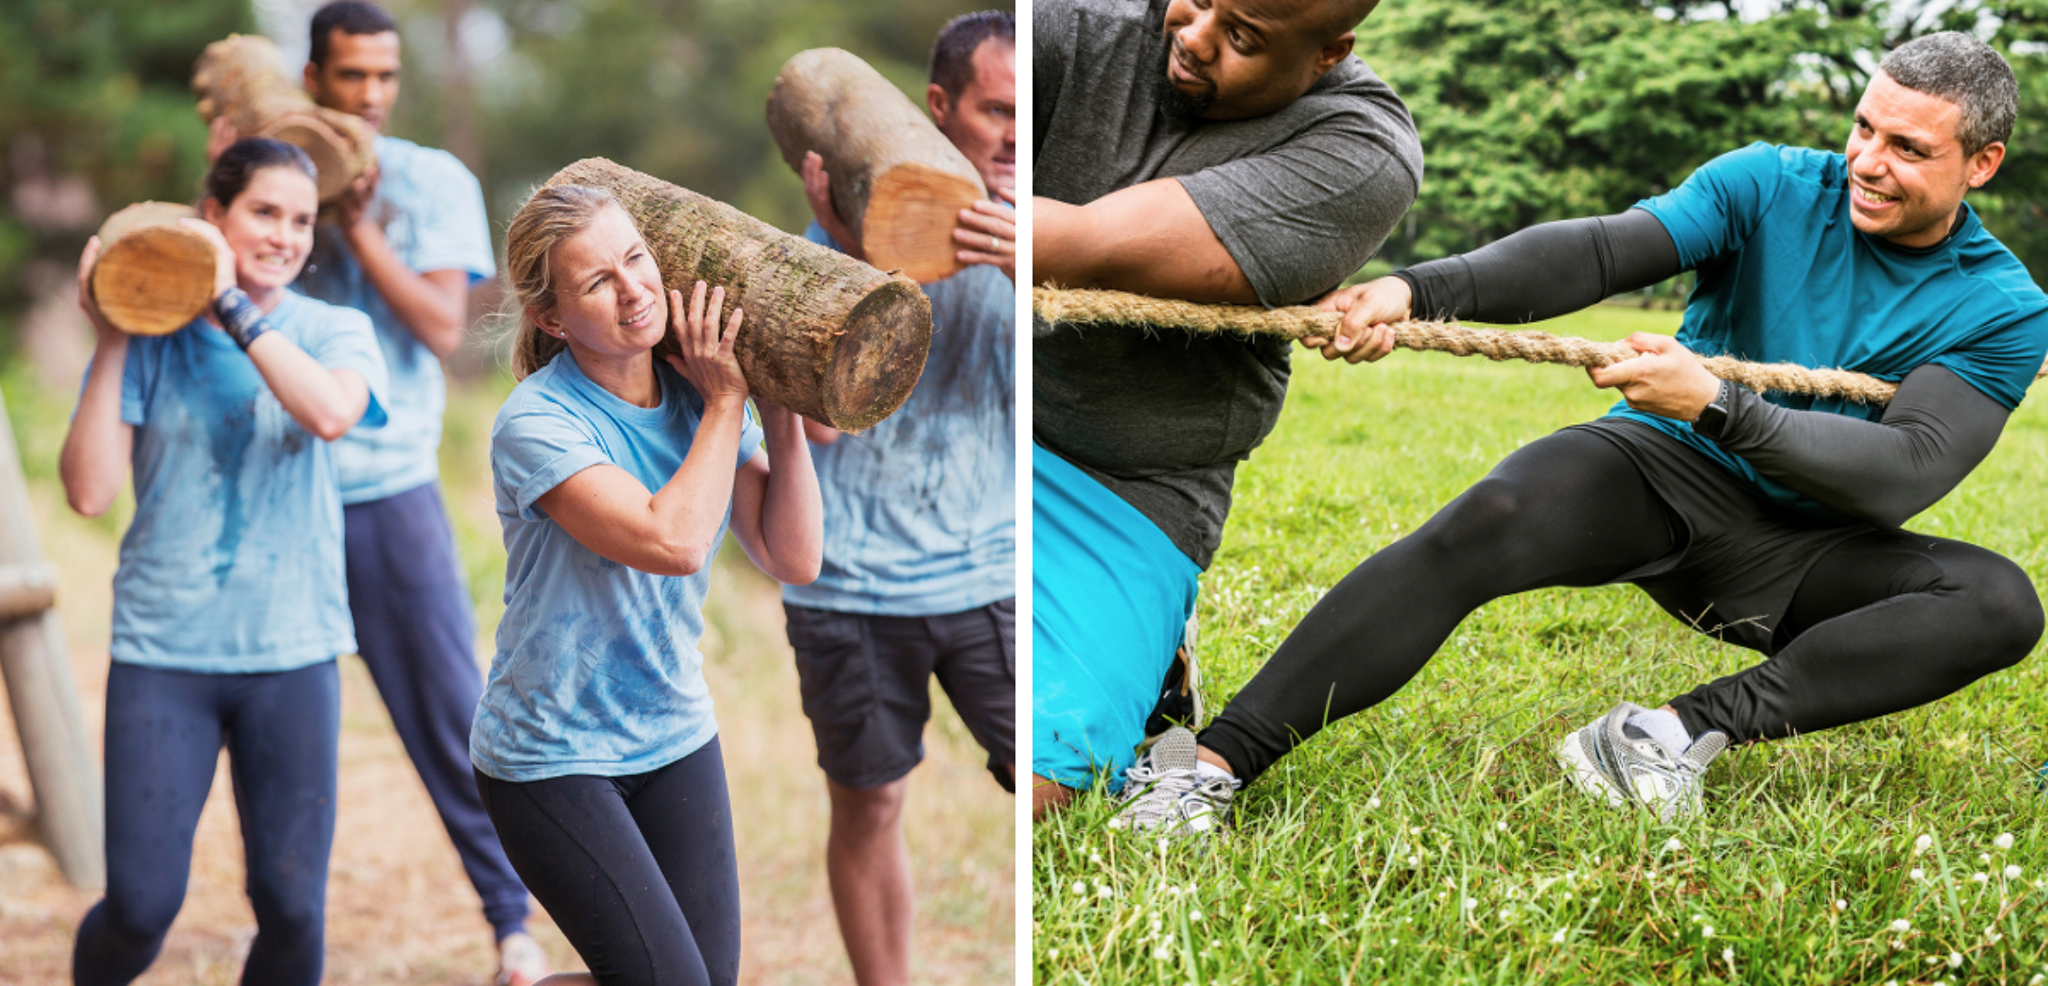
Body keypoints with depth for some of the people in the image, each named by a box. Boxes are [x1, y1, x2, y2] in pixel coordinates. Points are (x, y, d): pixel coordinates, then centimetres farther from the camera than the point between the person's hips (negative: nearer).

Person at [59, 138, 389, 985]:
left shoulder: (335, 331, 3)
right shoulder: (151, 335, 1)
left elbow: (331, 411, -21)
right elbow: (89, 491, -7)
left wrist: (230, 304, -17)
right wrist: (111, 344, -10)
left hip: (291, 652, 1)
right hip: (163, 651, -1)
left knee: (292, 909, 4)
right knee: (141, 906, -2)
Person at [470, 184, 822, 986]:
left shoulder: (700, 393, -1)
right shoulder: (537, 423, -20)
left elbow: (794, 560, -4)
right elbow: (673, 542, -32)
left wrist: (781, 416, -13)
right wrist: (727, 400, -21)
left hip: (675, 736, 6)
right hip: (552, 758, -6)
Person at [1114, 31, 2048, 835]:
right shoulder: (1768, 187, -3)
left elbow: (1907, 472, -20)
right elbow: (1598, 250, -19)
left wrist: (1717, 405, -32)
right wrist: (1420, 287, -37)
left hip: (1798, 554, 1)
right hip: (1661, 469, -1)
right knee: (1487, 522, -32)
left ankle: (1693, 726, -33)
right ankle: (1216, 761, -35)